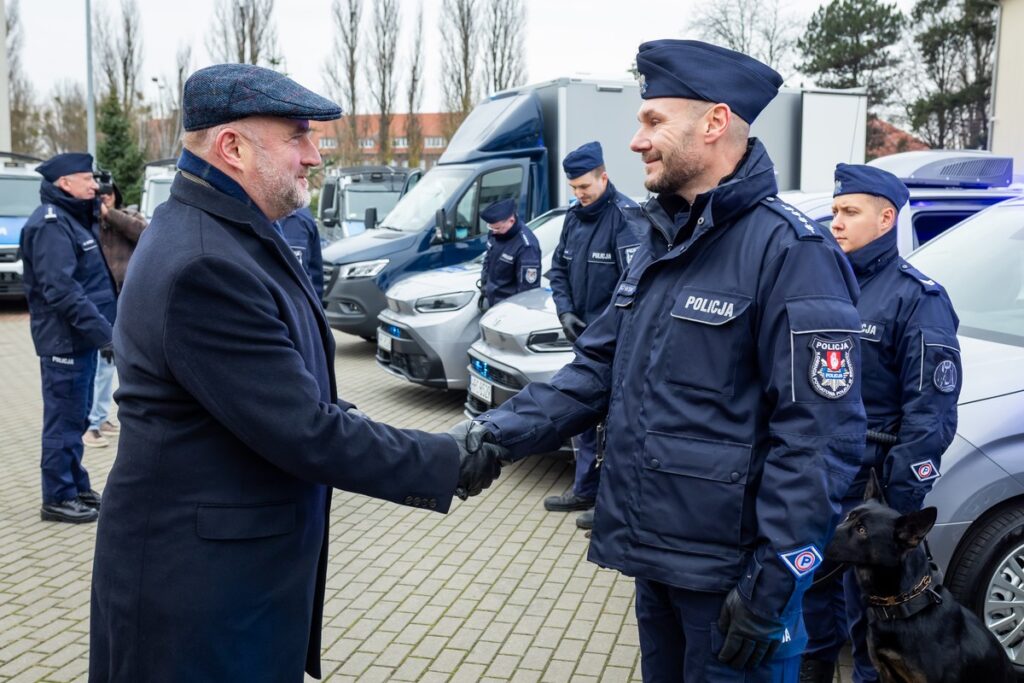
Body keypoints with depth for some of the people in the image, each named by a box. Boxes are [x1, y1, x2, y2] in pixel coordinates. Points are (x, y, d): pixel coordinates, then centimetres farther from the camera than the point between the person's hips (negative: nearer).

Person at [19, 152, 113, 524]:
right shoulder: (51, 223, -15)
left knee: (75, 419, 17)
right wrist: (103, 331, -25)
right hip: (65, 341, -10)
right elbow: (60, 290, -24)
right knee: (64, 421, -1)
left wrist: (102, 329, 12)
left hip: (81, 339, 10)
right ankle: (58, 499, 8)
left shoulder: (73, 219, 16)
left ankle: (77, 487, 28)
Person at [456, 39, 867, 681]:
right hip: (656, 556, 8)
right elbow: (600, 366, 8)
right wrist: (507, 428, -5)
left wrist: (773, 584, -21)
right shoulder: (660, 242, 9)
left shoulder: (791, 251, -18)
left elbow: (819, 440, -21)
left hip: (731, 575, -8)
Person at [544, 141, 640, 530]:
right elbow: (558, 270, 16)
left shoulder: (625, 216, -14)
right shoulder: (574, 217, 11)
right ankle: (584, 490, 28)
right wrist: (565, 311, 1)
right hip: (583, 336, 8)